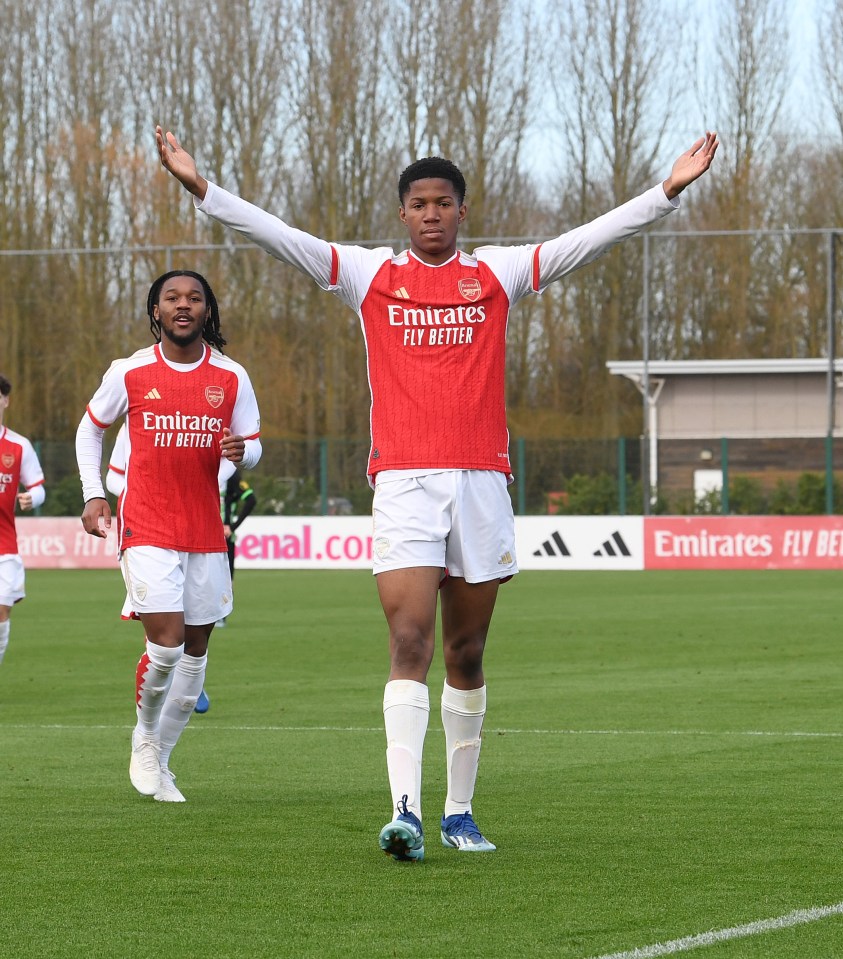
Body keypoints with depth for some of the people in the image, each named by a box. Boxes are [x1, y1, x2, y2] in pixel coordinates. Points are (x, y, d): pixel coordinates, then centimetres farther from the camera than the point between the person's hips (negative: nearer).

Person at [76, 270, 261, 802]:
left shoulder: (231, 376, 2)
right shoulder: (130, 372, -2)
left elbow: (252, 447, 9)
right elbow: (91, 428, 13)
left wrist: (242, 451, -15)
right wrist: (93, 494, 4)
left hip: (207, 533, 3)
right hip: (147, 529, -3)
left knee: (196, 650, 6)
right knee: (166, 643, -15)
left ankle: (159, 759, 21)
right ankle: (145, 737, 11)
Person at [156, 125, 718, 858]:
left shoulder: (498, 273, 10)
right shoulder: (368, 274, 7)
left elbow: (591, 239, 5)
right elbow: (277, 236, 1)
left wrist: (669, 192, -3)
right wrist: (201, 188, -9)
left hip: (481, 480, 2)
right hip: (403, 483, -2)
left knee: (466, 655, 8)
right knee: (409, 645, -13)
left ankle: (460, 811, 18)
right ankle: (406, 811, -21)